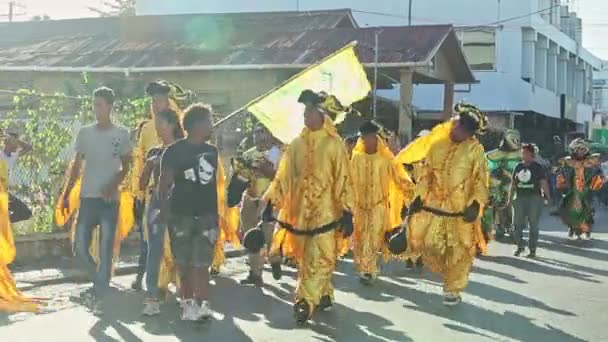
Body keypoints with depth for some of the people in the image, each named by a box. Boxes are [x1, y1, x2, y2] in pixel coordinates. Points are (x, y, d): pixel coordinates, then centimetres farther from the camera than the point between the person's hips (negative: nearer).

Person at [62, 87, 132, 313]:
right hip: (87, 197, 3)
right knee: (80, 247, -1)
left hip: (110, 199, -2)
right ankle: (101, 282, 22)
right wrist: (67, 193, 4)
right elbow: (77, 166, 12)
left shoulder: (121, 134, 1)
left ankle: (100, 296, 8)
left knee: (106, 249, -2)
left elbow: (126, 165, 2)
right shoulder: (84, 133, 8)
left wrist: (113, 185, -16)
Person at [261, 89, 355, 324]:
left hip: (325, 213, -5)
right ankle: (323, 296, 26)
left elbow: (344, 180, -7)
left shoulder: (334, 144, -5)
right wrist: (270, 203, 1)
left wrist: (347, 213, -11)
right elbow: (283, 176, 8)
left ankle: (306, 302, -7)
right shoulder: (296, 144, 7)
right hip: (299, 211, 5)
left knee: (318, 260, -8)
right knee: (306, 260, 12)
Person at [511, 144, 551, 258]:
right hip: (519, 198, 4)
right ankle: (520, 245, 15)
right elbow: (513, 183, 17)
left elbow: (543, 183, -4)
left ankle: (532, 249, 5)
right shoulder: (518, 167, 13)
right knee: (517, 224, 1)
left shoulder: (538, 167, 2)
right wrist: (509, 197, 13)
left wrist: (548, 197, -13)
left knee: (533, 225, 0)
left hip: (534, 198, -4)